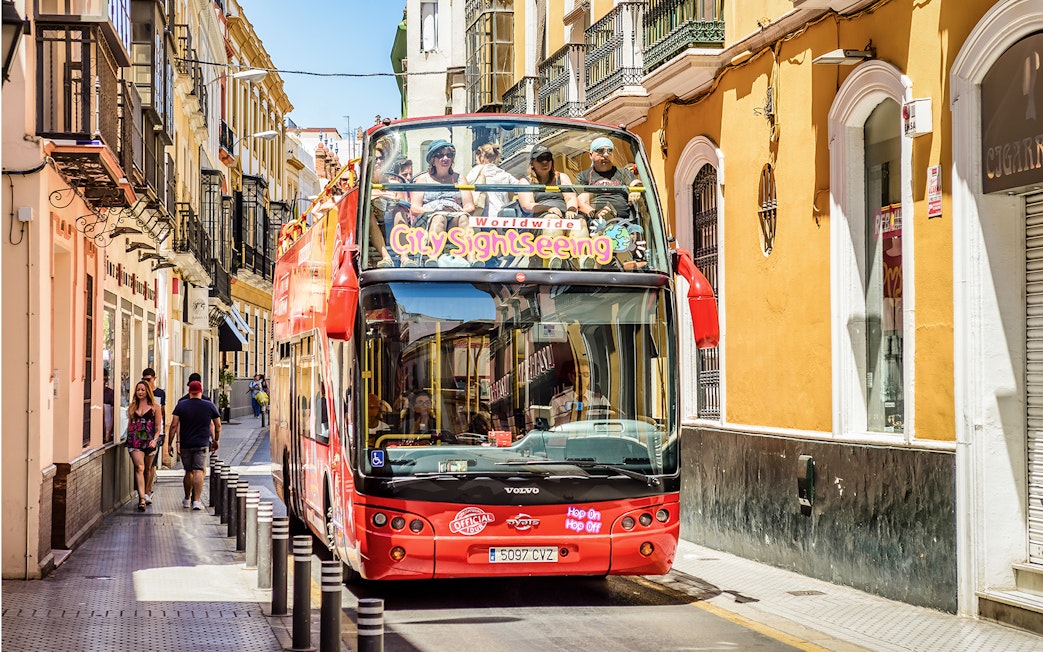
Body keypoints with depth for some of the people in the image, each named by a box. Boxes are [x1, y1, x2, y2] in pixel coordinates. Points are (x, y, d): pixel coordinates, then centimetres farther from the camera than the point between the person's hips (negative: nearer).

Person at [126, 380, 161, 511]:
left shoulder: (154, 406, 6)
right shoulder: (132, 406, 13)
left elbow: (157, 427, 5)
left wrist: (155, 439, -9)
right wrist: (128, 438, 12)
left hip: (149, 440, 0)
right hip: (135, 440, 0)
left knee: (147, 469, 9)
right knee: (139, 468, -14)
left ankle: (146, 494, 26)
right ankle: (142, 499, -23)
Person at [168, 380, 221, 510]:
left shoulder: (181, 405, 0)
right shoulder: (209, 406, 2)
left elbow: (174, 425, -4)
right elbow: (217, 425, 10)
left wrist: (170, 444, 0)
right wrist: (216, 440, 25)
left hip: (185, 444, 2)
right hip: (202, 444, -2)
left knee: (188, 472, 15)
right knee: (199, 471, -6)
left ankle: (187, 500, 27)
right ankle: (196, 500, -17)